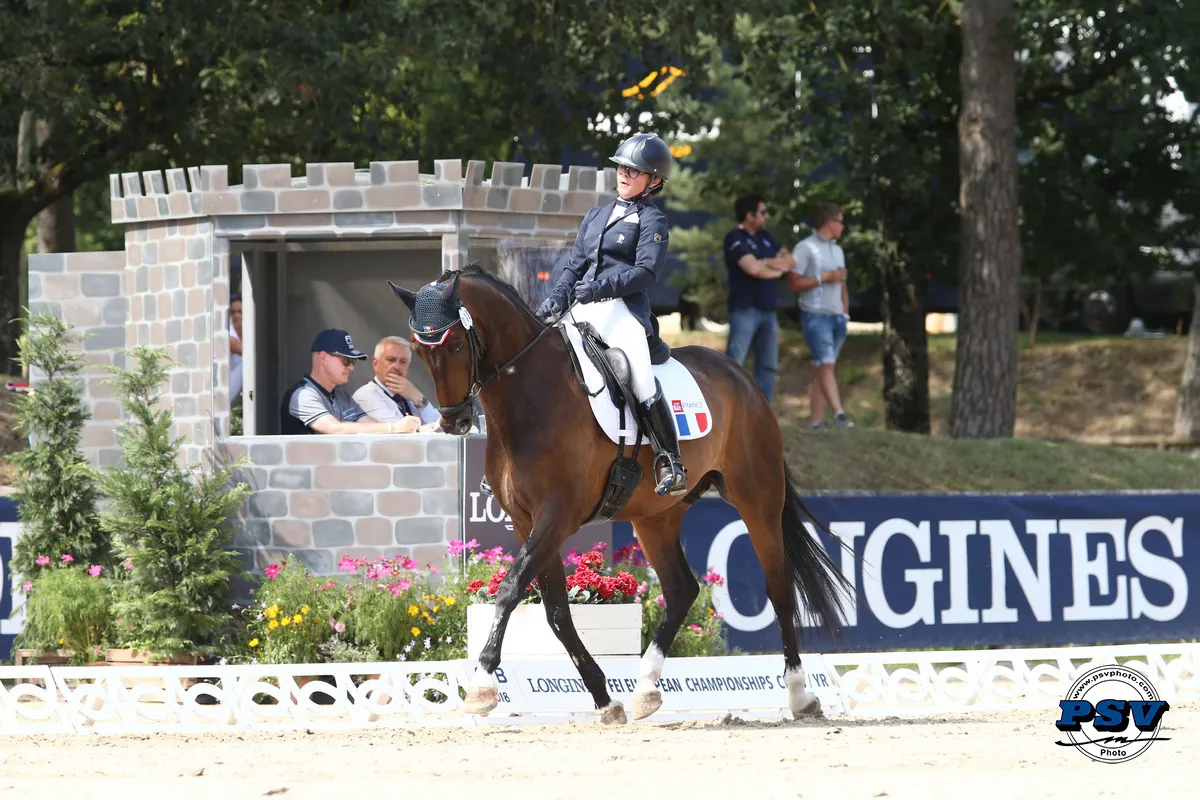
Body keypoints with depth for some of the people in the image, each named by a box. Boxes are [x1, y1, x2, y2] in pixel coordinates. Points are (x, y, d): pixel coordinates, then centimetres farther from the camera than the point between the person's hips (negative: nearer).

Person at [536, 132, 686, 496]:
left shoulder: (651, 219, 5)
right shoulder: (596, 217, 25)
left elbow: (646, 271, -8)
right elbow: (574, 265, 20)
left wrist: (600, 287, -19)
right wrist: (557, 298, 0)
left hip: (621, 307, -7)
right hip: (580, 310, 7)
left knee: (642, 380, -22)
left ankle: (671, 463, -19)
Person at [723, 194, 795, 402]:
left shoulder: (765, 237, 16)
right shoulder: (735, 239, -7)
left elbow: (790, 261, 10)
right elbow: (753, 268, -20)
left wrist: (767, 263, -9)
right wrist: (778, 269, -3)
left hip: (768, 311, 8)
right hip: (745, 309, -8)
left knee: (768, 367, 8)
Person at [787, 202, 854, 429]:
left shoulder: (837, 250, 20)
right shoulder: (806, 248, -4)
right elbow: (793, 283, -11)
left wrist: (845, 314, 16)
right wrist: (824, 278, -13)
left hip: (837, 317, 7)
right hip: (816, 316, -7)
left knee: (820, 369, 4)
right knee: (826, 365, -15)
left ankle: (816, 420, 1)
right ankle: (839, 414, -25)